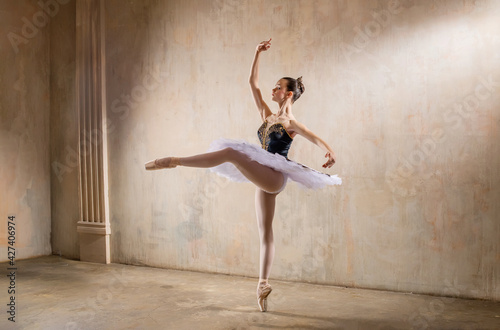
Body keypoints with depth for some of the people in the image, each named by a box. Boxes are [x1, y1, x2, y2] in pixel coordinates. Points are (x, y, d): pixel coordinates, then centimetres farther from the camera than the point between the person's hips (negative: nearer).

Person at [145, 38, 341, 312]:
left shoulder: (292, 123, -2)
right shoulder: (267, 115, 16)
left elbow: (318, 139, -12)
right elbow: (252, 83, 16)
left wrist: (330, 153, -33)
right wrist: (258, 53, 13)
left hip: (275, 177, -8)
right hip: (265, 180, 8)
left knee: (230, 152, -27)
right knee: (265, 232, 7)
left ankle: (174, 161, -27)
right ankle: (263, 284, 12)